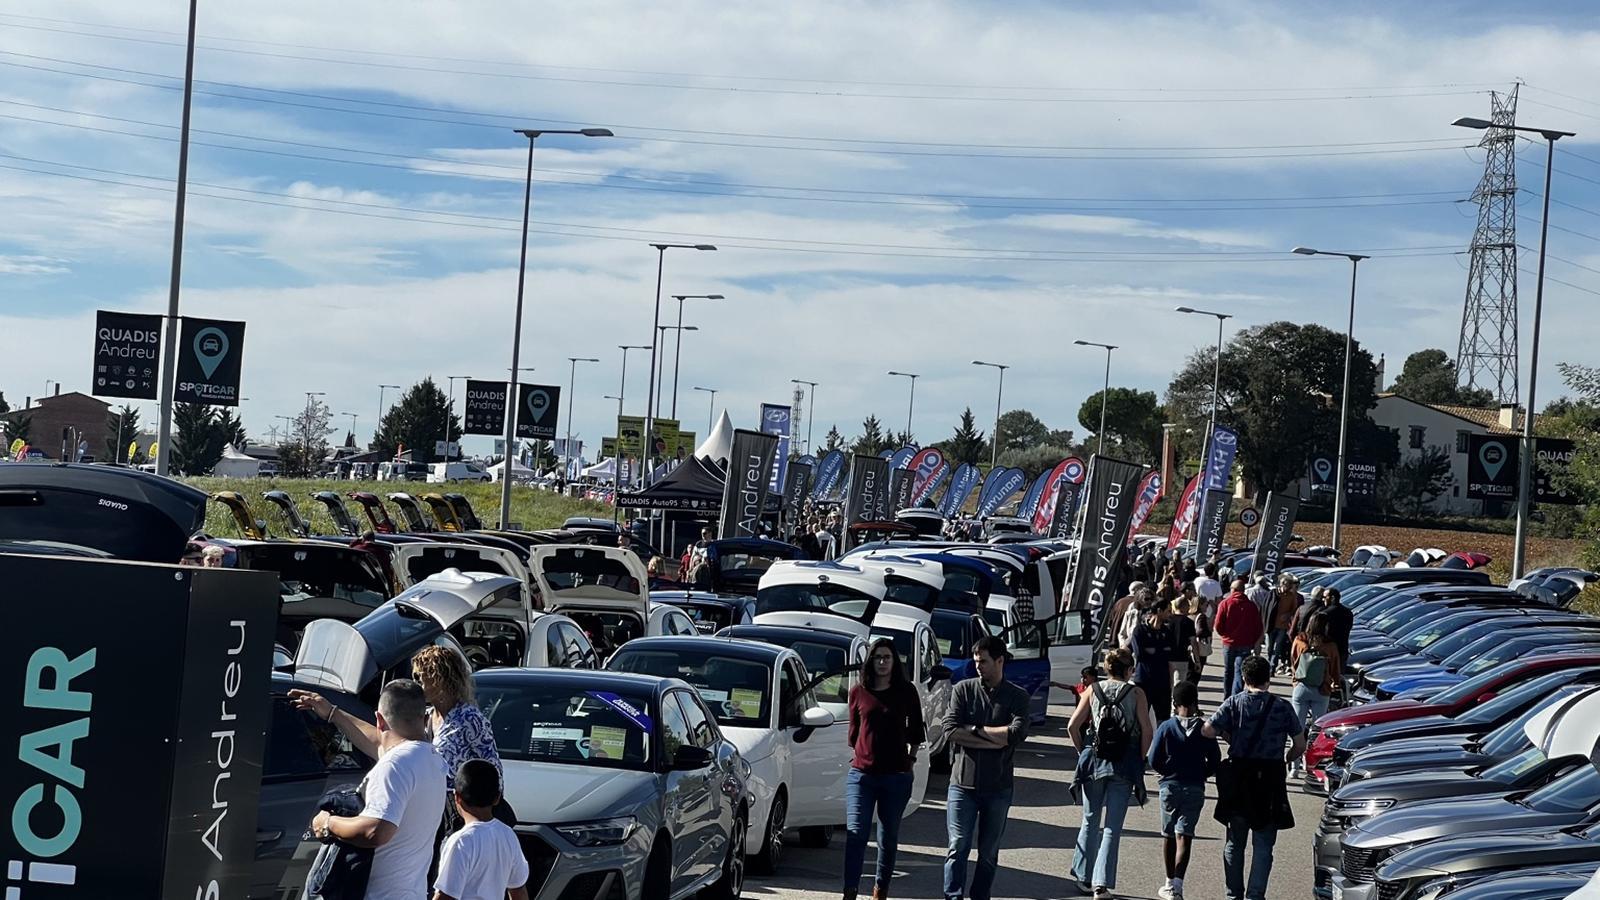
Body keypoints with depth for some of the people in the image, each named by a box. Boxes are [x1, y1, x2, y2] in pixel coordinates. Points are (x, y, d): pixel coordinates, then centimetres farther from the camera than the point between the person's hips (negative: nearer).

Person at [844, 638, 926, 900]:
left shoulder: (906, 692, 2)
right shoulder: (858, 693, 4)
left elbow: (916, 729, 14)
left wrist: (911, 755, 12)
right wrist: (861, 755, 10)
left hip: (896, 775, 0)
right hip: (861, 774, 0)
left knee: (888, 838, 9)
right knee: (855, 833, -12)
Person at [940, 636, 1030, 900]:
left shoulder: (1017, 696, 2)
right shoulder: (964, 689, 3)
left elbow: (1017, 733, -15)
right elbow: (950, 731, -9)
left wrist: (974, 729, -10)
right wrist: (993, 740, -13)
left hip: (998, 787, 1)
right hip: (963, 782, -1)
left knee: (989, 853, 8)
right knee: (958, 847, -5)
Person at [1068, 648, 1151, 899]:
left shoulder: (1093, 690, 4)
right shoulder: (1136, 693, -2)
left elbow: (1072, 726, 0)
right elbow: (1147, 731, -8)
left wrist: (1083, 752, 12)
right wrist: (1140, 760, 4)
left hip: (1094, 763, 2)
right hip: (1125, 765, -2)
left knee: (1090, 821, 17)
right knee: (1112, 828, 1)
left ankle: (1083, 877, 21)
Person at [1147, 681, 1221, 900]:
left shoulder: (1166, 727, -6)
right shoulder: (1204, 729, -5)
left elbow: (1154, 760, -7)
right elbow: (1214, 762, -3)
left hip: (1170, 786, 0)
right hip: (1195, 789, 0)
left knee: (1168, 835, 14)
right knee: (1184, 836, -2)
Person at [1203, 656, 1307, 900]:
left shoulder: (1234, 703, -3)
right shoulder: (1282, 707, -2)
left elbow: (1208, 731, -11)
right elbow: (1300, 745, 2)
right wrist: (1286, 761, 21)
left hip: (1238, 778, 1)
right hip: (1270, 780, -1)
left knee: (1235, 842, 15)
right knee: (1263, 844, 4)